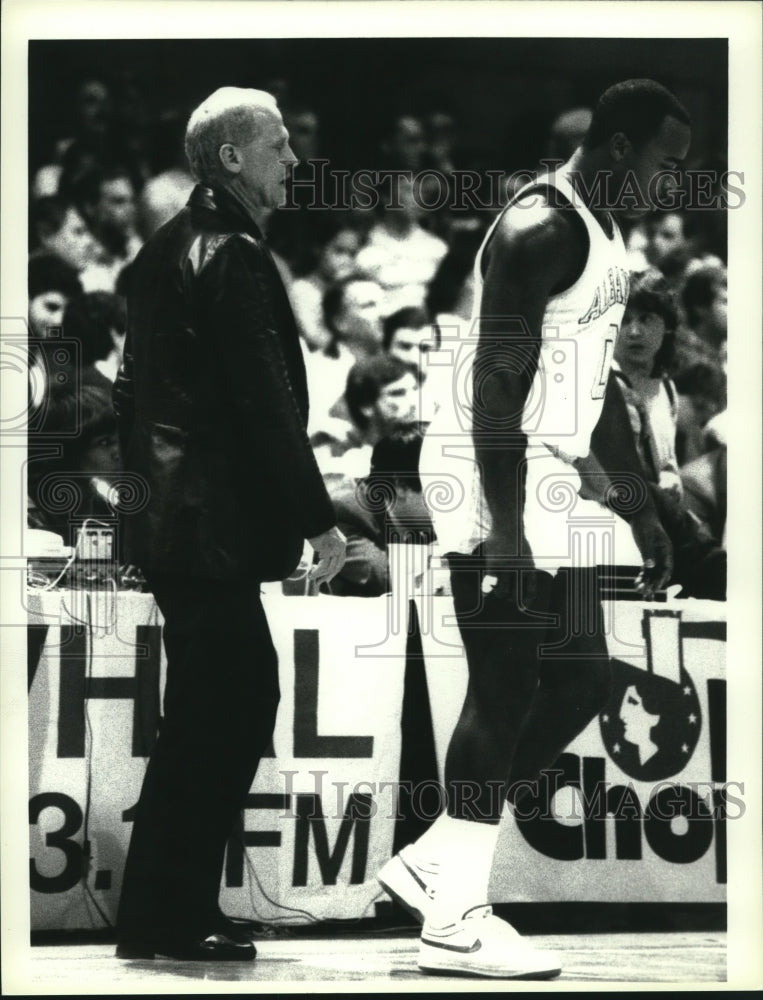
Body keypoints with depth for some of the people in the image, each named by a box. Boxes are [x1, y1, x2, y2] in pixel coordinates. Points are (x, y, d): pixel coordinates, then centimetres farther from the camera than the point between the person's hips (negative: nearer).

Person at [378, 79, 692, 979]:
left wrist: (640, 509, 23)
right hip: (501, 485, -10)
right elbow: (497, 383, -21)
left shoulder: (601, 238, 16)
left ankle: (432, 862, 17)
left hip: (556, 488, 10)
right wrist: (504, 531, -25)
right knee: (506, 692, -7)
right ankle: (454, 921, 0)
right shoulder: (540, 230, -16)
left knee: (578, 684, 10)